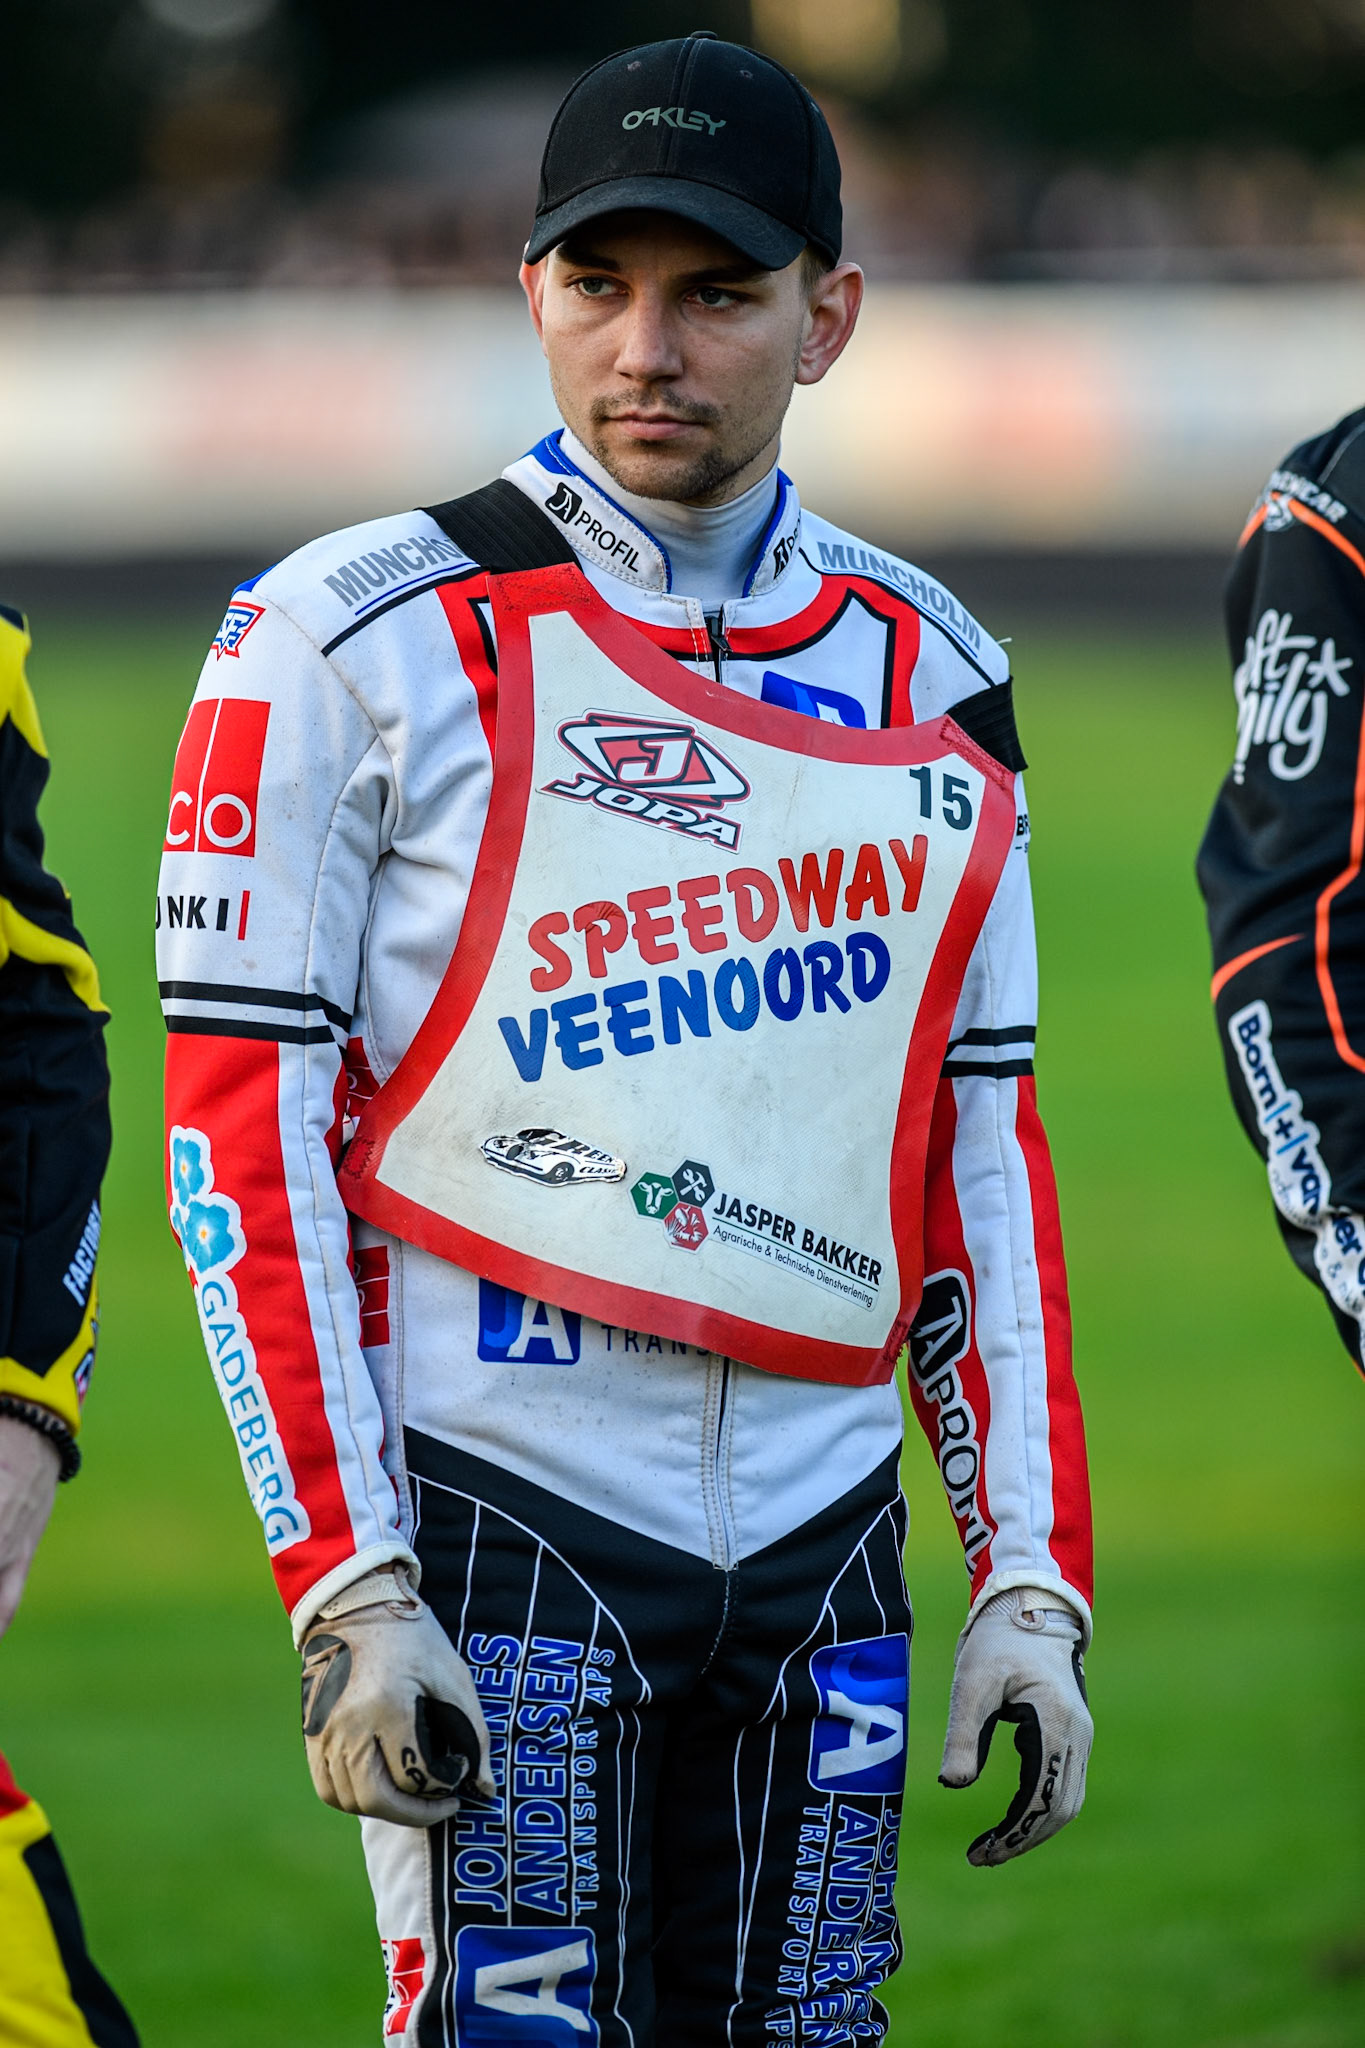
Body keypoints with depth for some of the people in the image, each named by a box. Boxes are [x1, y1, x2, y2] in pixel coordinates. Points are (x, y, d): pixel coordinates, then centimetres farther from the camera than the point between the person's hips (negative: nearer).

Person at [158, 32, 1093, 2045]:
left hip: (820, 1533, 5)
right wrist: (343, 1595, -12)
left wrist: (1031, 1581, 7)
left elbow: (984, 1148, 15)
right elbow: (240, 1130, -5)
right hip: (491, 1507, -4)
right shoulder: (363, 644, -3)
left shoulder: (928, 677, 11)